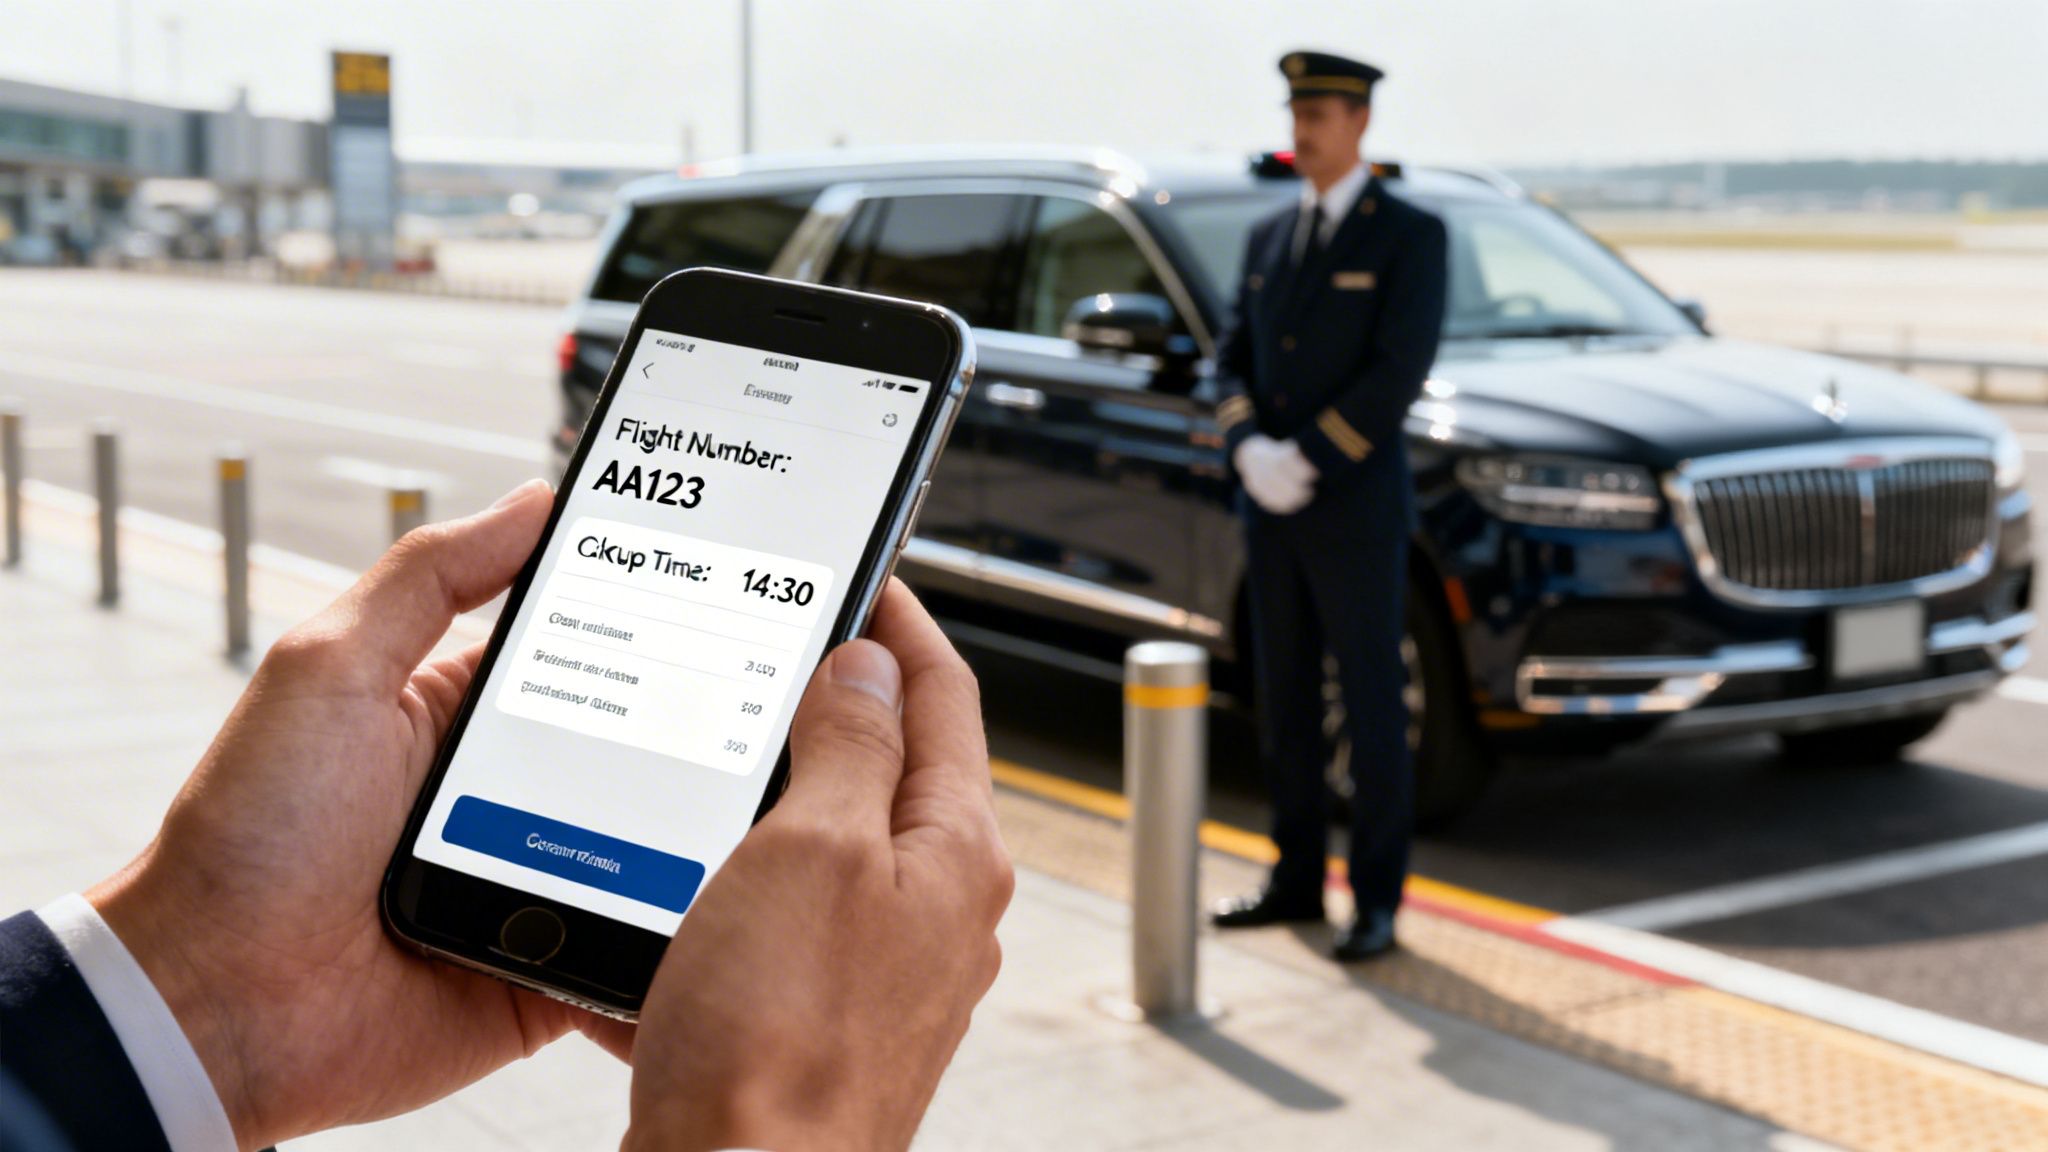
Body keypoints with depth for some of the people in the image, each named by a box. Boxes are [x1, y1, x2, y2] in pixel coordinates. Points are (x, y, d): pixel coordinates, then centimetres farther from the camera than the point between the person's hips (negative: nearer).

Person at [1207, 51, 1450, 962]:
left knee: (1371, 706, 0)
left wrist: (1305, 461, -18)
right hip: (1270, 508, 6)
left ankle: (1376, 900, 8)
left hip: (1356, 506, -6)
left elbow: (1399, 373, -16)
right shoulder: (1268, 239, 12)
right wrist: (1250, 451, -11)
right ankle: (1296, 879, 23)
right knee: (1285, 700, 12)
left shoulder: (1411, 234, -7)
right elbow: (1236, 360, 9)